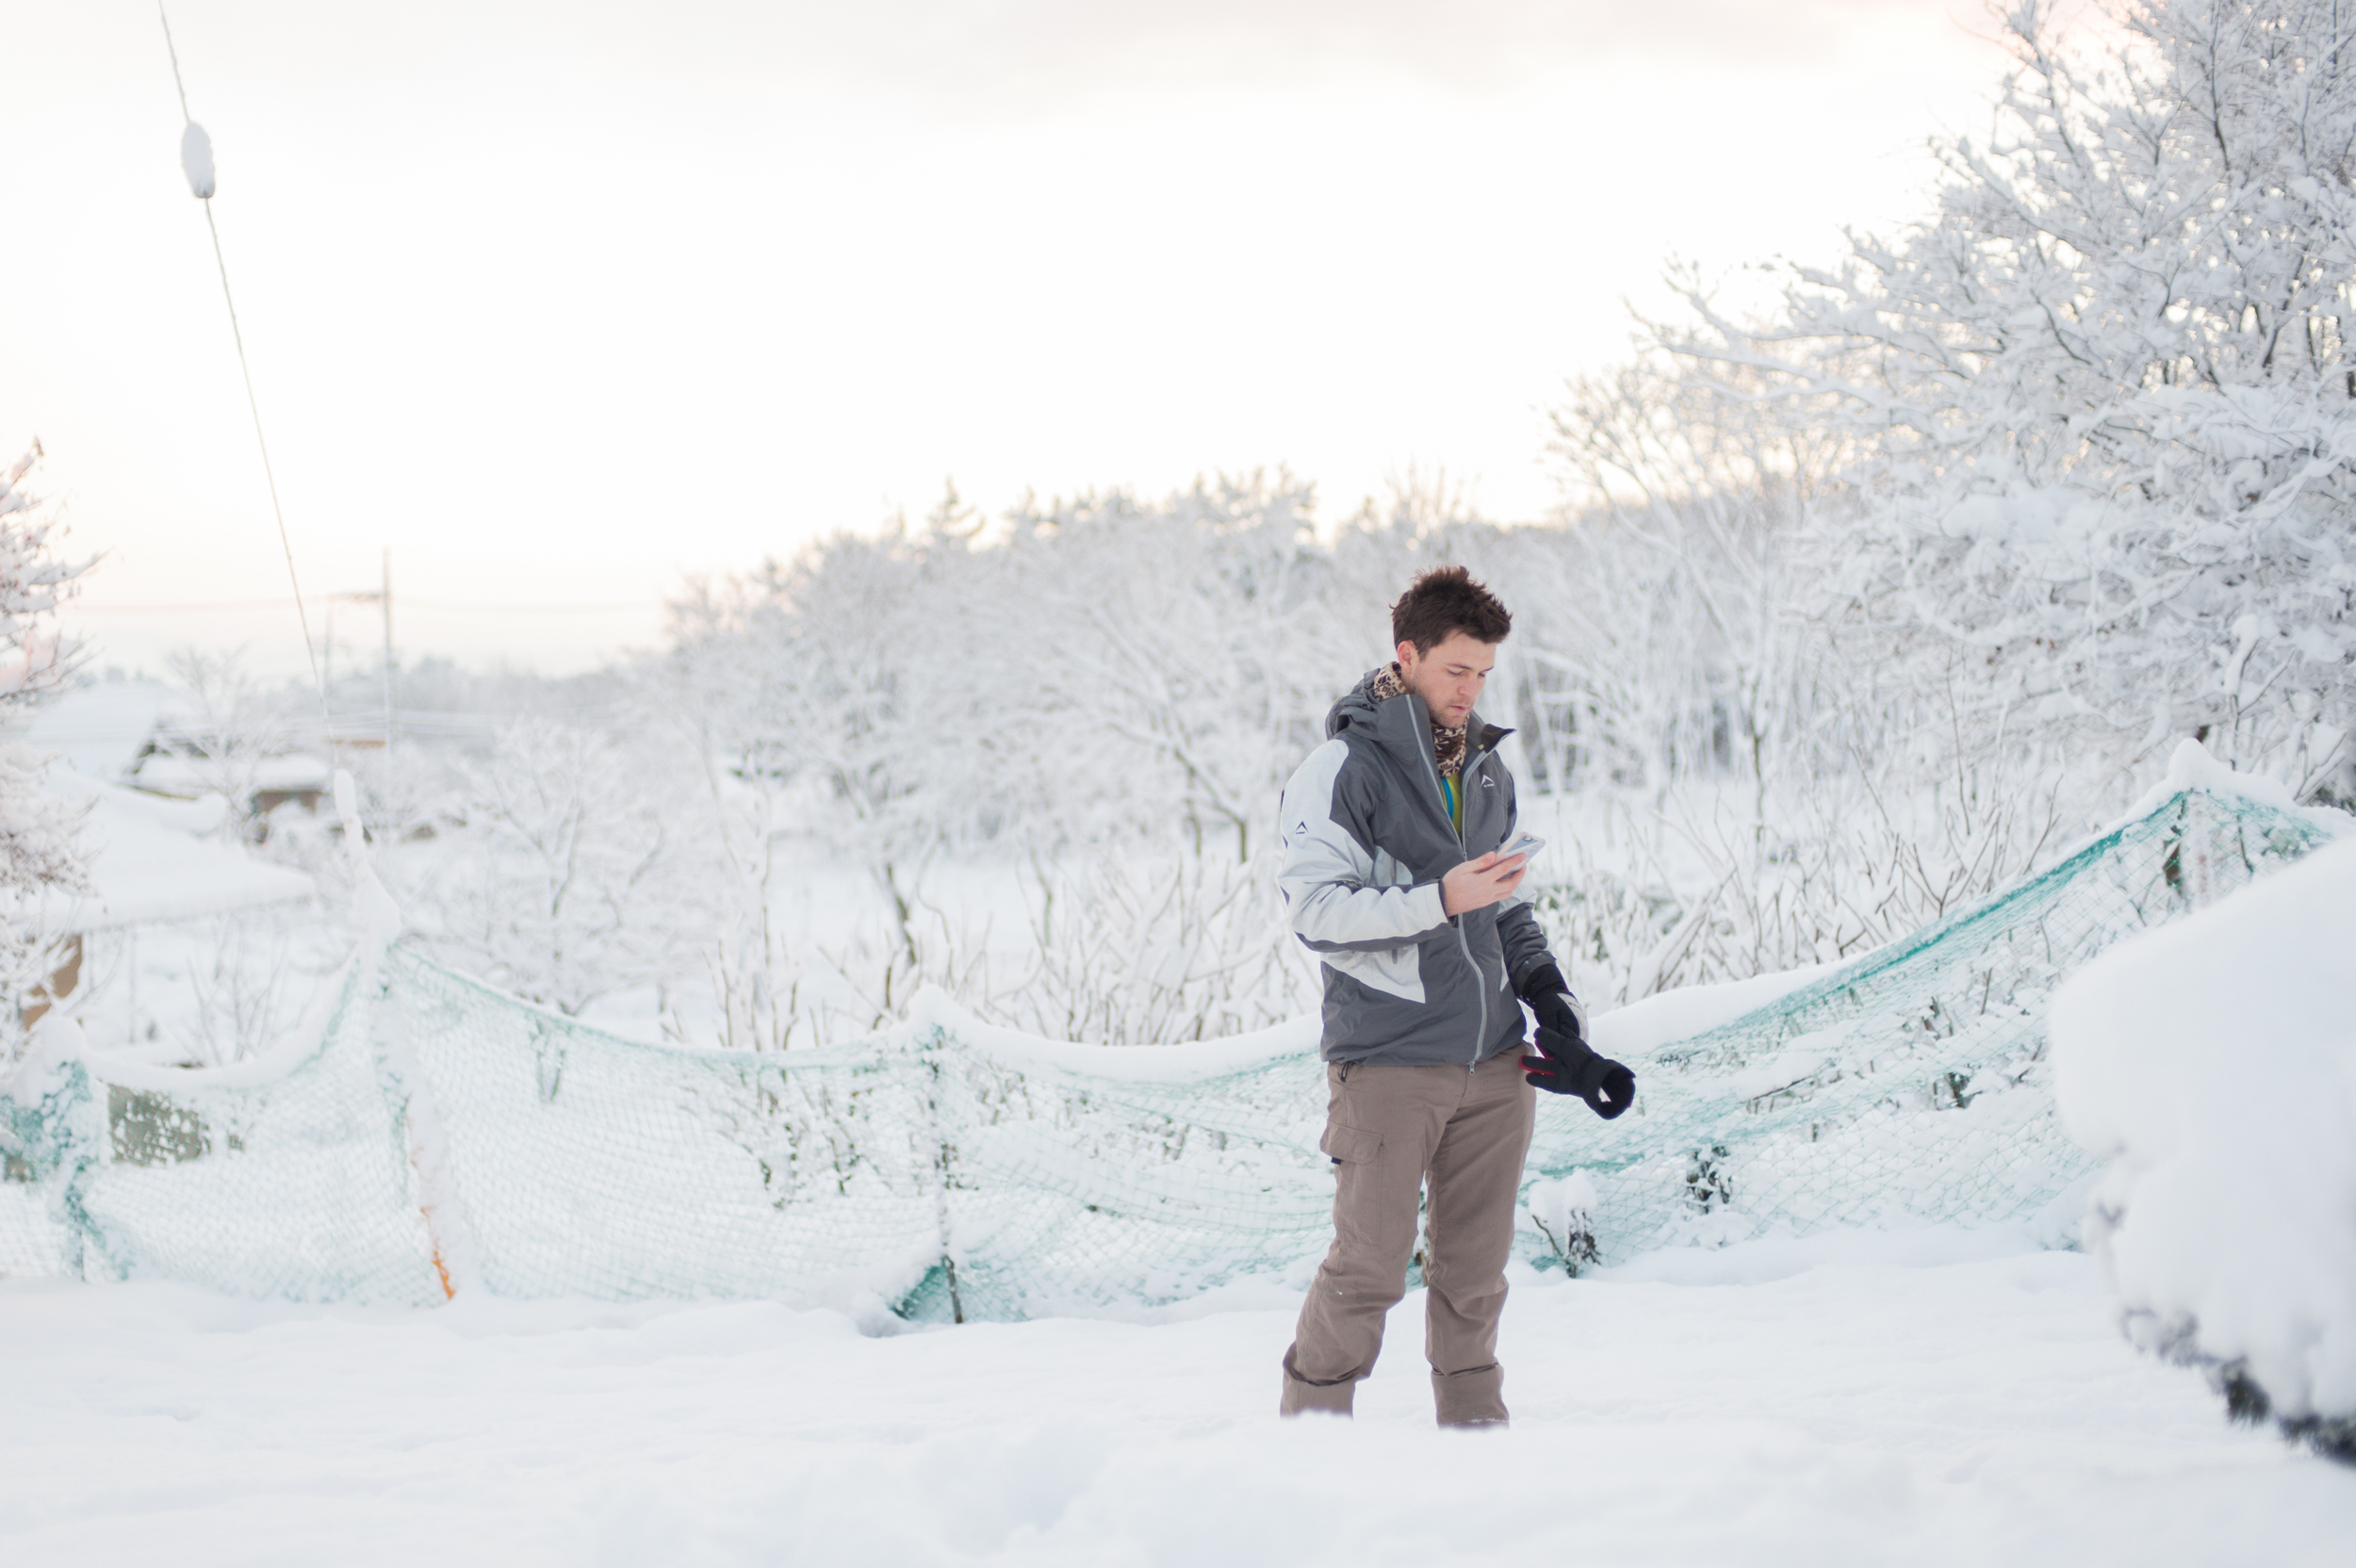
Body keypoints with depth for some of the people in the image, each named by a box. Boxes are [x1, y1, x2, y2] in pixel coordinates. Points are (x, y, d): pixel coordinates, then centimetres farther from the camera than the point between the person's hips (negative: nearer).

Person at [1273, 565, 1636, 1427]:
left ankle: (1474, 1424, 19)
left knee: (1475, 1269, 9)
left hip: (1494, 1062, 6)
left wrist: (1556, 1009, 11)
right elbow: (1314, 909, -13)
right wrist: (1438, 900, -20)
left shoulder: (1485, 767, 15)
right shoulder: (1343, 768, -6)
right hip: (1387, 1059, -6)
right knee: (1369, 1267, -3)